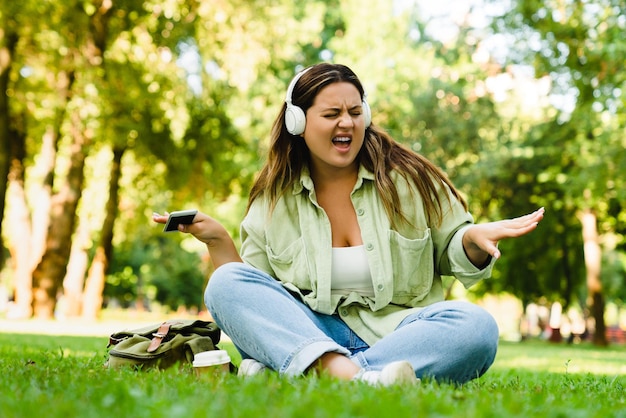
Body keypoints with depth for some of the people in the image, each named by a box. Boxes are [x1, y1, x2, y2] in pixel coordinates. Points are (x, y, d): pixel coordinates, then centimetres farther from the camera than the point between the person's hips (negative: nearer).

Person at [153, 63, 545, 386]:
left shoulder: (409, 178, 5)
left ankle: (285, 373, -40)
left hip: (400, 333, 0)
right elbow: (249, 300, 9)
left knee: (476, 326, -30)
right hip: (309, 334, 1)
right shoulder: (272, 200, 8)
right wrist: (218, 240, -5)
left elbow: (453, 255, 11)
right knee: (224, 284, -20)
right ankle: (350, 376, -46)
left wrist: (474, 238, -12)